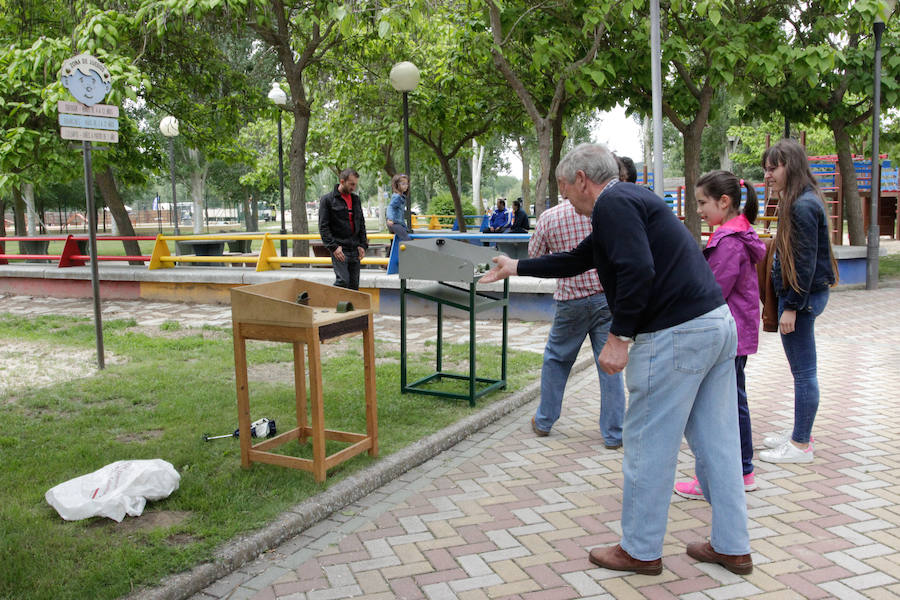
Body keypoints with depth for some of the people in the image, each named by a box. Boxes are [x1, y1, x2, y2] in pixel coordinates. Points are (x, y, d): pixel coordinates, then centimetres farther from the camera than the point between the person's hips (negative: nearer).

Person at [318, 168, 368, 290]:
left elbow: (361, 224, 18)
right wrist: (333, 247, -16)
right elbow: (323, 227, -8)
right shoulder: (327, 200, -4)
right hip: (339, 249, -6)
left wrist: (363, 245, 6)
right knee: (343, 280, -16)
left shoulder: (356, 199, 14)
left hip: (355, 248, 6)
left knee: (354, 283, 6)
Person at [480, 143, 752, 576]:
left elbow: (637, 271, -25)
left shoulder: (612, 203, -9)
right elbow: (576, 260, 32)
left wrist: (619, 336, -19)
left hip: (677, 335, -10)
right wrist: (517, 268, 38)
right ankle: (731, 547, 25)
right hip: (718, 322, 10)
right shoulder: (629, 200, 23)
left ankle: (640, 551, 16)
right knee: (716, 442, 15)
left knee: (646, 444, 2)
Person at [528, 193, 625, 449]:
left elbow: (534, 255, 9)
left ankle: (544, 421, 29)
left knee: (556, 359, 18)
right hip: (608, 296, 0)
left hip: (572, 300, 0)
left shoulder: (548, 217, -4)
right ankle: (613, 434, 10)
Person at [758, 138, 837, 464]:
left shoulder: (803, 206, -18)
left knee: (803, 371, -1)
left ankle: (801, 444, 9)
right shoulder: (799, 201, 12)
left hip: (803, 296, -10)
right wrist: (787, 302, 17)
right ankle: (801, 432, 30)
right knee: (802, 369, 18)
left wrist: (792, 307, -18)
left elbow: (805, 263, -20)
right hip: (800, 294, 10)